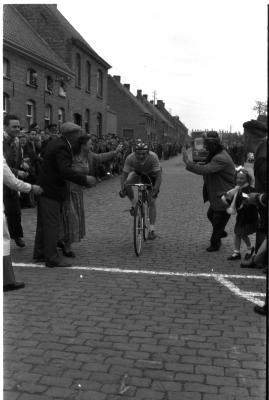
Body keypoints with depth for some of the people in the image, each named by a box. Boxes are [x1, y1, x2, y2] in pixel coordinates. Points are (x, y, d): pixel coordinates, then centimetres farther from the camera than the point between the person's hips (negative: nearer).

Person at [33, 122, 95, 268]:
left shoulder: (55, 143, 10)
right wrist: (84, 179, -25)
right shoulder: (62, 147, -21)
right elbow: (65, 171, -30)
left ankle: (39, 253, 28)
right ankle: (52, 258, 1)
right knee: (52, 224, -5)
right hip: (51, 190, -10)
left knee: (43, 223, 17)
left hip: (44, 188, 10)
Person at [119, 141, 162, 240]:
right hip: (138, 173, 2)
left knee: (152, 202, -10)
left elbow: (159, 176, -38)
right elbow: (124, 175, -28)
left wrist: (155, 190, -51)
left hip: (152, 175, -2)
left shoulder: (153, 157, -38)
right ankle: (133, 204, -6)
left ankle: (152, 230, -3)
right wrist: (122, 189, -44)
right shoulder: (130, 158, -32)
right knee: (127, 182, -30)